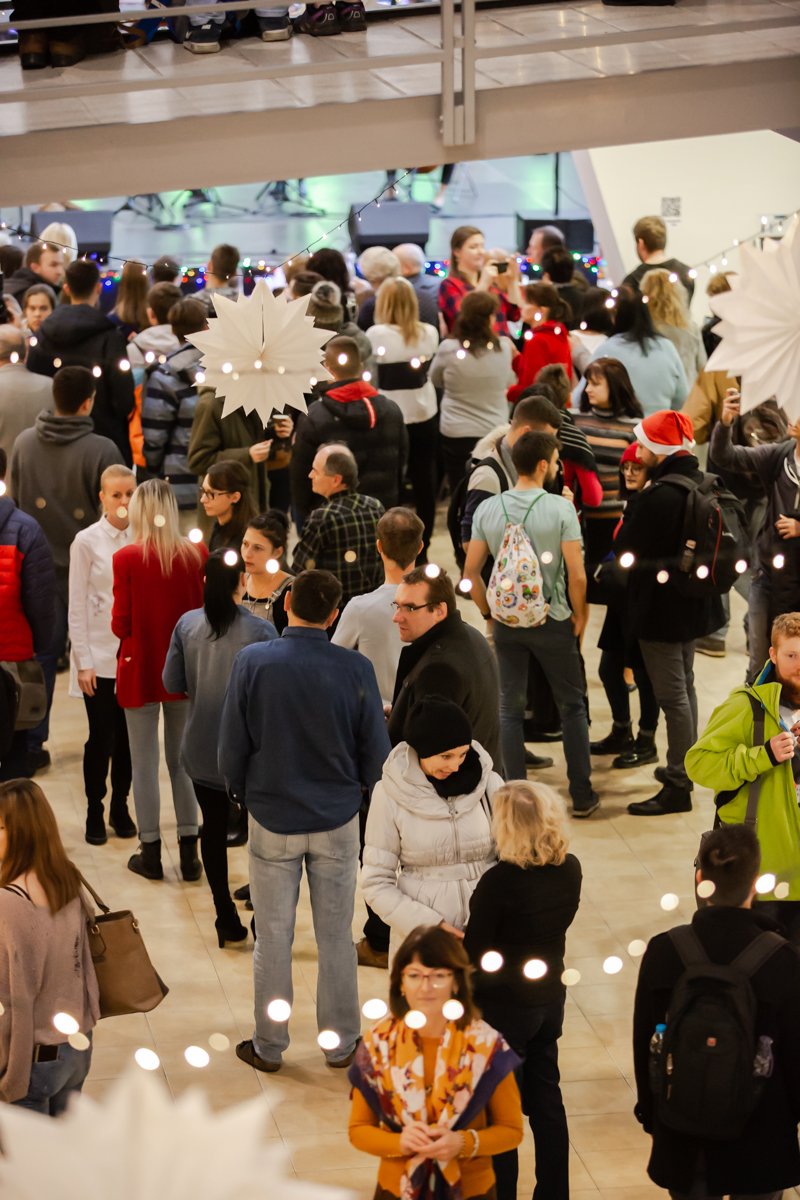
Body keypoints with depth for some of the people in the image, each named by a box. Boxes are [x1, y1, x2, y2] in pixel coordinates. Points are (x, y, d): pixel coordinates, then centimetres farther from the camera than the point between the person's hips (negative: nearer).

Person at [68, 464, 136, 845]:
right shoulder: (87, 541, -5)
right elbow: (77, 607, -3)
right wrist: (83, 662, -7)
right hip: (100, 655, -3)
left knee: (129, 736, 7)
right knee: (101, 737, 0)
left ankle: (120, 808, 22)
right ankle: (94, 813, 15)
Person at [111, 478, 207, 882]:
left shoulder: (127, 558, -15)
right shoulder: (197, 554, -7)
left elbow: (120, 625, -12)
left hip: (140, 670, -3)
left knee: (144, 761, 8)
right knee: (183, 759, 13)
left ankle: (150, 852, 13)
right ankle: (189, 853, 15)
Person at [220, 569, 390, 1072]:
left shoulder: (252, 662, -14)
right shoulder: (356, 669, -14)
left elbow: (232, 746, -6)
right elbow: (375, 754, -6)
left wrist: (240, 793, 13)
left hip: (272, 820, 0)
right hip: (337, 821, 0)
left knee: (273, 936, 12)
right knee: (336, 936, 13)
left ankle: (269, 1046, 22)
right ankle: (342, 1043, 24)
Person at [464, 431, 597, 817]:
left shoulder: (488, 509, -3)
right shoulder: (560, 509, -13)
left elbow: (471, 572, -1)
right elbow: (577, 575, -14)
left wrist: (489, 612, 10)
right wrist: (579, 615, 1)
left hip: (507, 622, 3)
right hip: (552, 622, -3)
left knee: (510, 708, 11)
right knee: (572, 706, 12)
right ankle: (582, 795, 16)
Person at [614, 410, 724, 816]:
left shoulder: (659, 495, -25)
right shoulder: (699, 485, 4)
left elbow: (625, 548, -18)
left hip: (661, 605, -10)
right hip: (693, 601, 10)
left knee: (672, 695, -4)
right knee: (685, 687, 22)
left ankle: (678, 786, 1)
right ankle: (685, 767, 35)